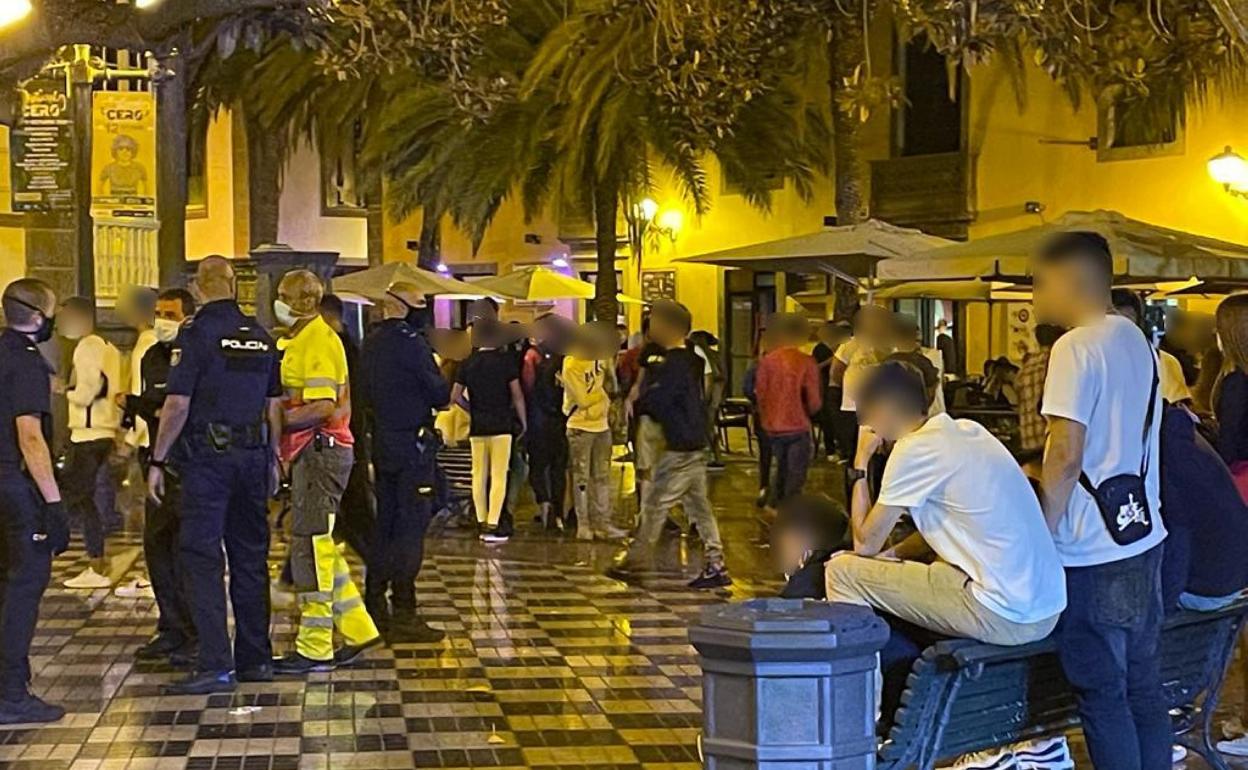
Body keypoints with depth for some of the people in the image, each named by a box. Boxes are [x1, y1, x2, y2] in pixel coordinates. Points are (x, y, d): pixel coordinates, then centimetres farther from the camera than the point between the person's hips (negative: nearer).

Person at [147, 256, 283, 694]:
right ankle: (256, 659, 17)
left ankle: (216, 665, -10)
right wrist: (273, 458, 20)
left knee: (202, 557, -4)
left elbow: (178, 404, -13)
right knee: (250, 556, 12)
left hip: (207, 457, -6)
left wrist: (158, 460, -7)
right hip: (253, 457, 6)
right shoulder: (260, 336, 9)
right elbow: (274, 405, 12)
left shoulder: (196, 333, -9)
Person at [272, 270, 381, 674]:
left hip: (322, 450, -10)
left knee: (311, 546, -6)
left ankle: (315, 648, -2)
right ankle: (357, 629, 21)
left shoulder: (318, 342, -14)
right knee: (319, 546, 14)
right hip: (309, 453, 10)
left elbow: (322, 408, -22)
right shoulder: (296, 341, 17)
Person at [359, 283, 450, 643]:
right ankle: (403, 613, -6)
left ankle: (375, 605, 18)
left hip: (382, 444, 8)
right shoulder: (409, 340, -14)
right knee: (411, 528, -6)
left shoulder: (372, 343, 10)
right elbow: (440, 393, -13)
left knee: (385, 524, 14)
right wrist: (445, 388, 7)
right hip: (413, 443, -8)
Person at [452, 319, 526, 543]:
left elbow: (455, 396, 4)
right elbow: (517, 394, -6)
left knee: (479, 476, 10)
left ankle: (482, 524, 12)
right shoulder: (505, 361, -5)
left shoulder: (468, 364, 4)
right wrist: (523, 420, 4)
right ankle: (492, 526, -9)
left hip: (477, 426, 4)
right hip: (501, 424, -3)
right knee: (499, 476, -3)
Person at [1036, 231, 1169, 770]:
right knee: (1144, 688, 14)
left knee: (1102, 695, 0)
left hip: (1092, 554, -8)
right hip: (1143, 539, 8)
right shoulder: (1138, 341, 12)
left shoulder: (1076, 348, -15)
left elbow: (1067, 455, -20)